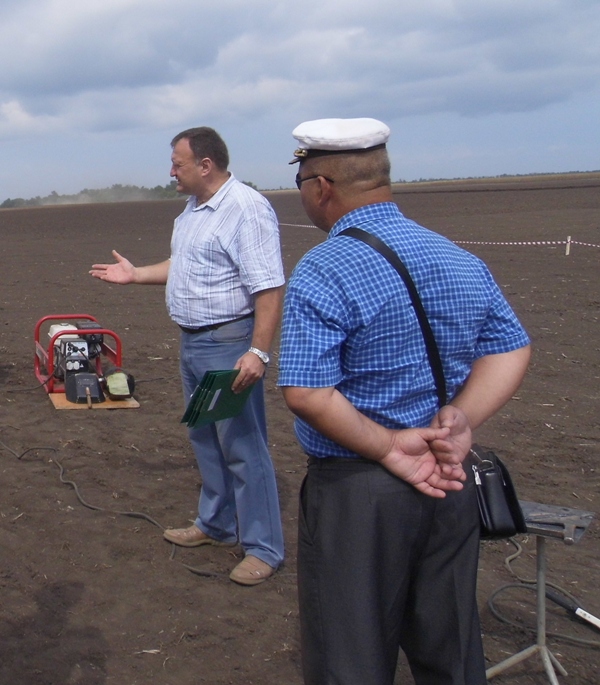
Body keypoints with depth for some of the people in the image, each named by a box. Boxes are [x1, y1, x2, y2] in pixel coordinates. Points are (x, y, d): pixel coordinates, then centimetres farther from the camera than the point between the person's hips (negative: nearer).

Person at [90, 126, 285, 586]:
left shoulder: (246, 208, -18)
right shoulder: (193, 210, 13)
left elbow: (269, 287, -24)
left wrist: (259, 351, -29)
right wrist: (134, 275, 22)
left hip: (229, 345, -10)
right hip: (193, 342, 10)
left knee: (242, 446, -3)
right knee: (205, 439, 19)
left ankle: (263, 548, 8)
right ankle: (216, 526, 34)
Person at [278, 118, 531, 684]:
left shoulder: (323, 272, -16)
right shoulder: (460, 260, 5)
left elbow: (306, 393, -23)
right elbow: (511, 349, 6)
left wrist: (385, 447, -15)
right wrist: (460, 421, -6)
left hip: (355, 492, -6)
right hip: (449, 484, 7)